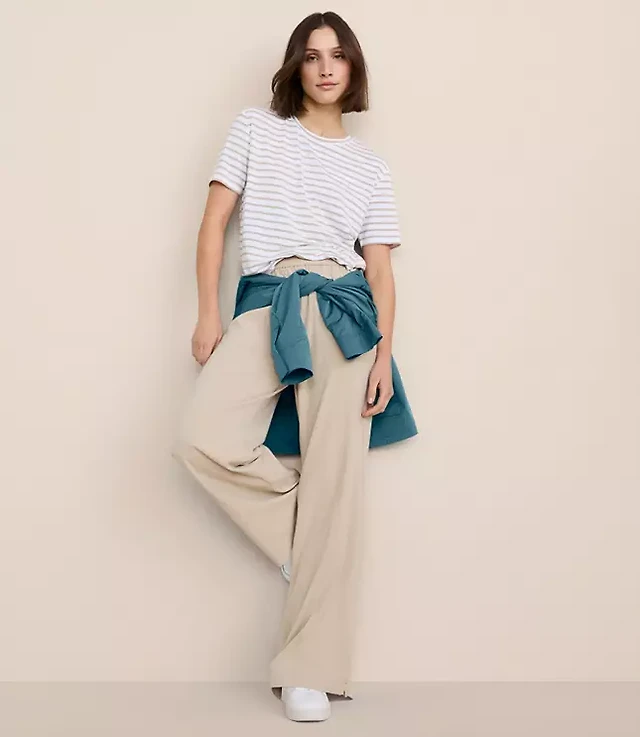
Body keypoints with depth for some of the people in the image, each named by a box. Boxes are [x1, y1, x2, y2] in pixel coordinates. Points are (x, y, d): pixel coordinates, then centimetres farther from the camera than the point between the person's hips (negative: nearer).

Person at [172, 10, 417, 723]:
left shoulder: (369, 165, 19)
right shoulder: (255, 129, 17)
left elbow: (380, 266, 12)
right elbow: (215, 219, 11)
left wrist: (384, 354, -1)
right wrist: (208, 314, 0)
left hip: (343, 309, 0)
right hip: (263, 306, 0)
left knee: (335, 479, -9)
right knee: (203, 439, -26)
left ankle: (310, 671, -4)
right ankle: (308, 538, 0)